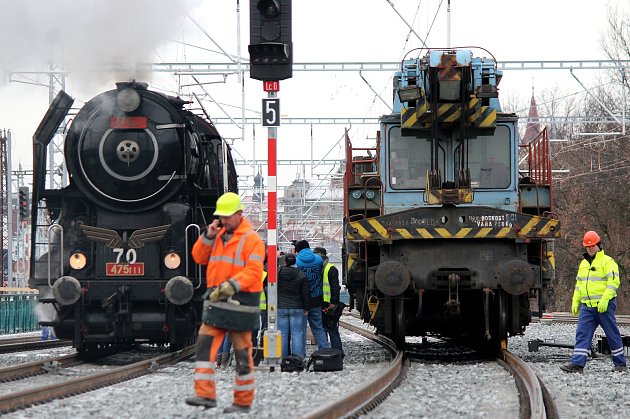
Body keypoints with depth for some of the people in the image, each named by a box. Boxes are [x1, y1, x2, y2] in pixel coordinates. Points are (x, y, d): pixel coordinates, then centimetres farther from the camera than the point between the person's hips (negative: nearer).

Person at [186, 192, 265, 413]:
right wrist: (208, 236, -2)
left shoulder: (252, 239, -8)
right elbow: (199, 257, 13)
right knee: (204, 345, -5)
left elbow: (253, 271, -18)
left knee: (242, 353, 1)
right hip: (217, 301, 7)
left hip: (240, 301, -7)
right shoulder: (219, 235, 14)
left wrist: (232, 285, -31)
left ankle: (243, 401, 9)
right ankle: (206, 394, -8)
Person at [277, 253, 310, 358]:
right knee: (297, 333, 2)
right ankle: (298, 357, 0)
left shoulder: (278, 273, -3)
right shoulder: (301, 275, -3)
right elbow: (305, 294, -1)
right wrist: (306, 308, 7)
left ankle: (282, 358, 7)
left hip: (280, 308, 0)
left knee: (282, 334, 4)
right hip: (297, 308, 0)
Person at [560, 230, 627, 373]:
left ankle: (620, 364, 14)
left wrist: (605, 299, -23)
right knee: (582, 334, -5)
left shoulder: (607, 261, -5)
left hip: (604, 306, -6)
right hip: (587, 306, 6)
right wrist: (575, 302, 15)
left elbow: (613, 281, -15)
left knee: (612, 334, 3)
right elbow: (579, 284, 24)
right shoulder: (583, 263, 18)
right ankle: (577, 364, -10)